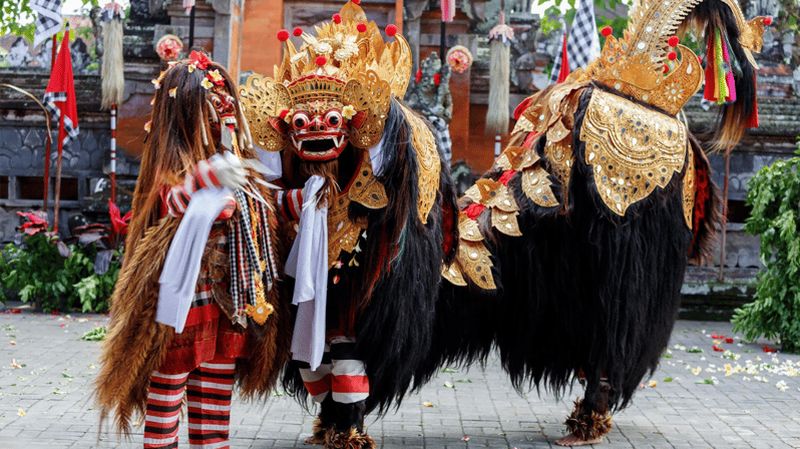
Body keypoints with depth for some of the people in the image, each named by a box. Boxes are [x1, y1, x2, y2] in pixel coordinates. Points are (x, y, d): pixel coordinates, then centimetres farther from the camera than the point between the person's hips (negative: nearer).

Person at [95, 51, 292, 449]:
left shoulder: (232, 164, 13)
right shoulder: (173, 166, -10)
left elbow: (259, 219, 24)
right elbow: (175, 200, -31)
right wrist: (209, 177, -45)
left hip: (228, 297, 8)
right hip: (186, 296, -8)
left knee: (217, 381, 13)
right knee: (171, 376, 1)